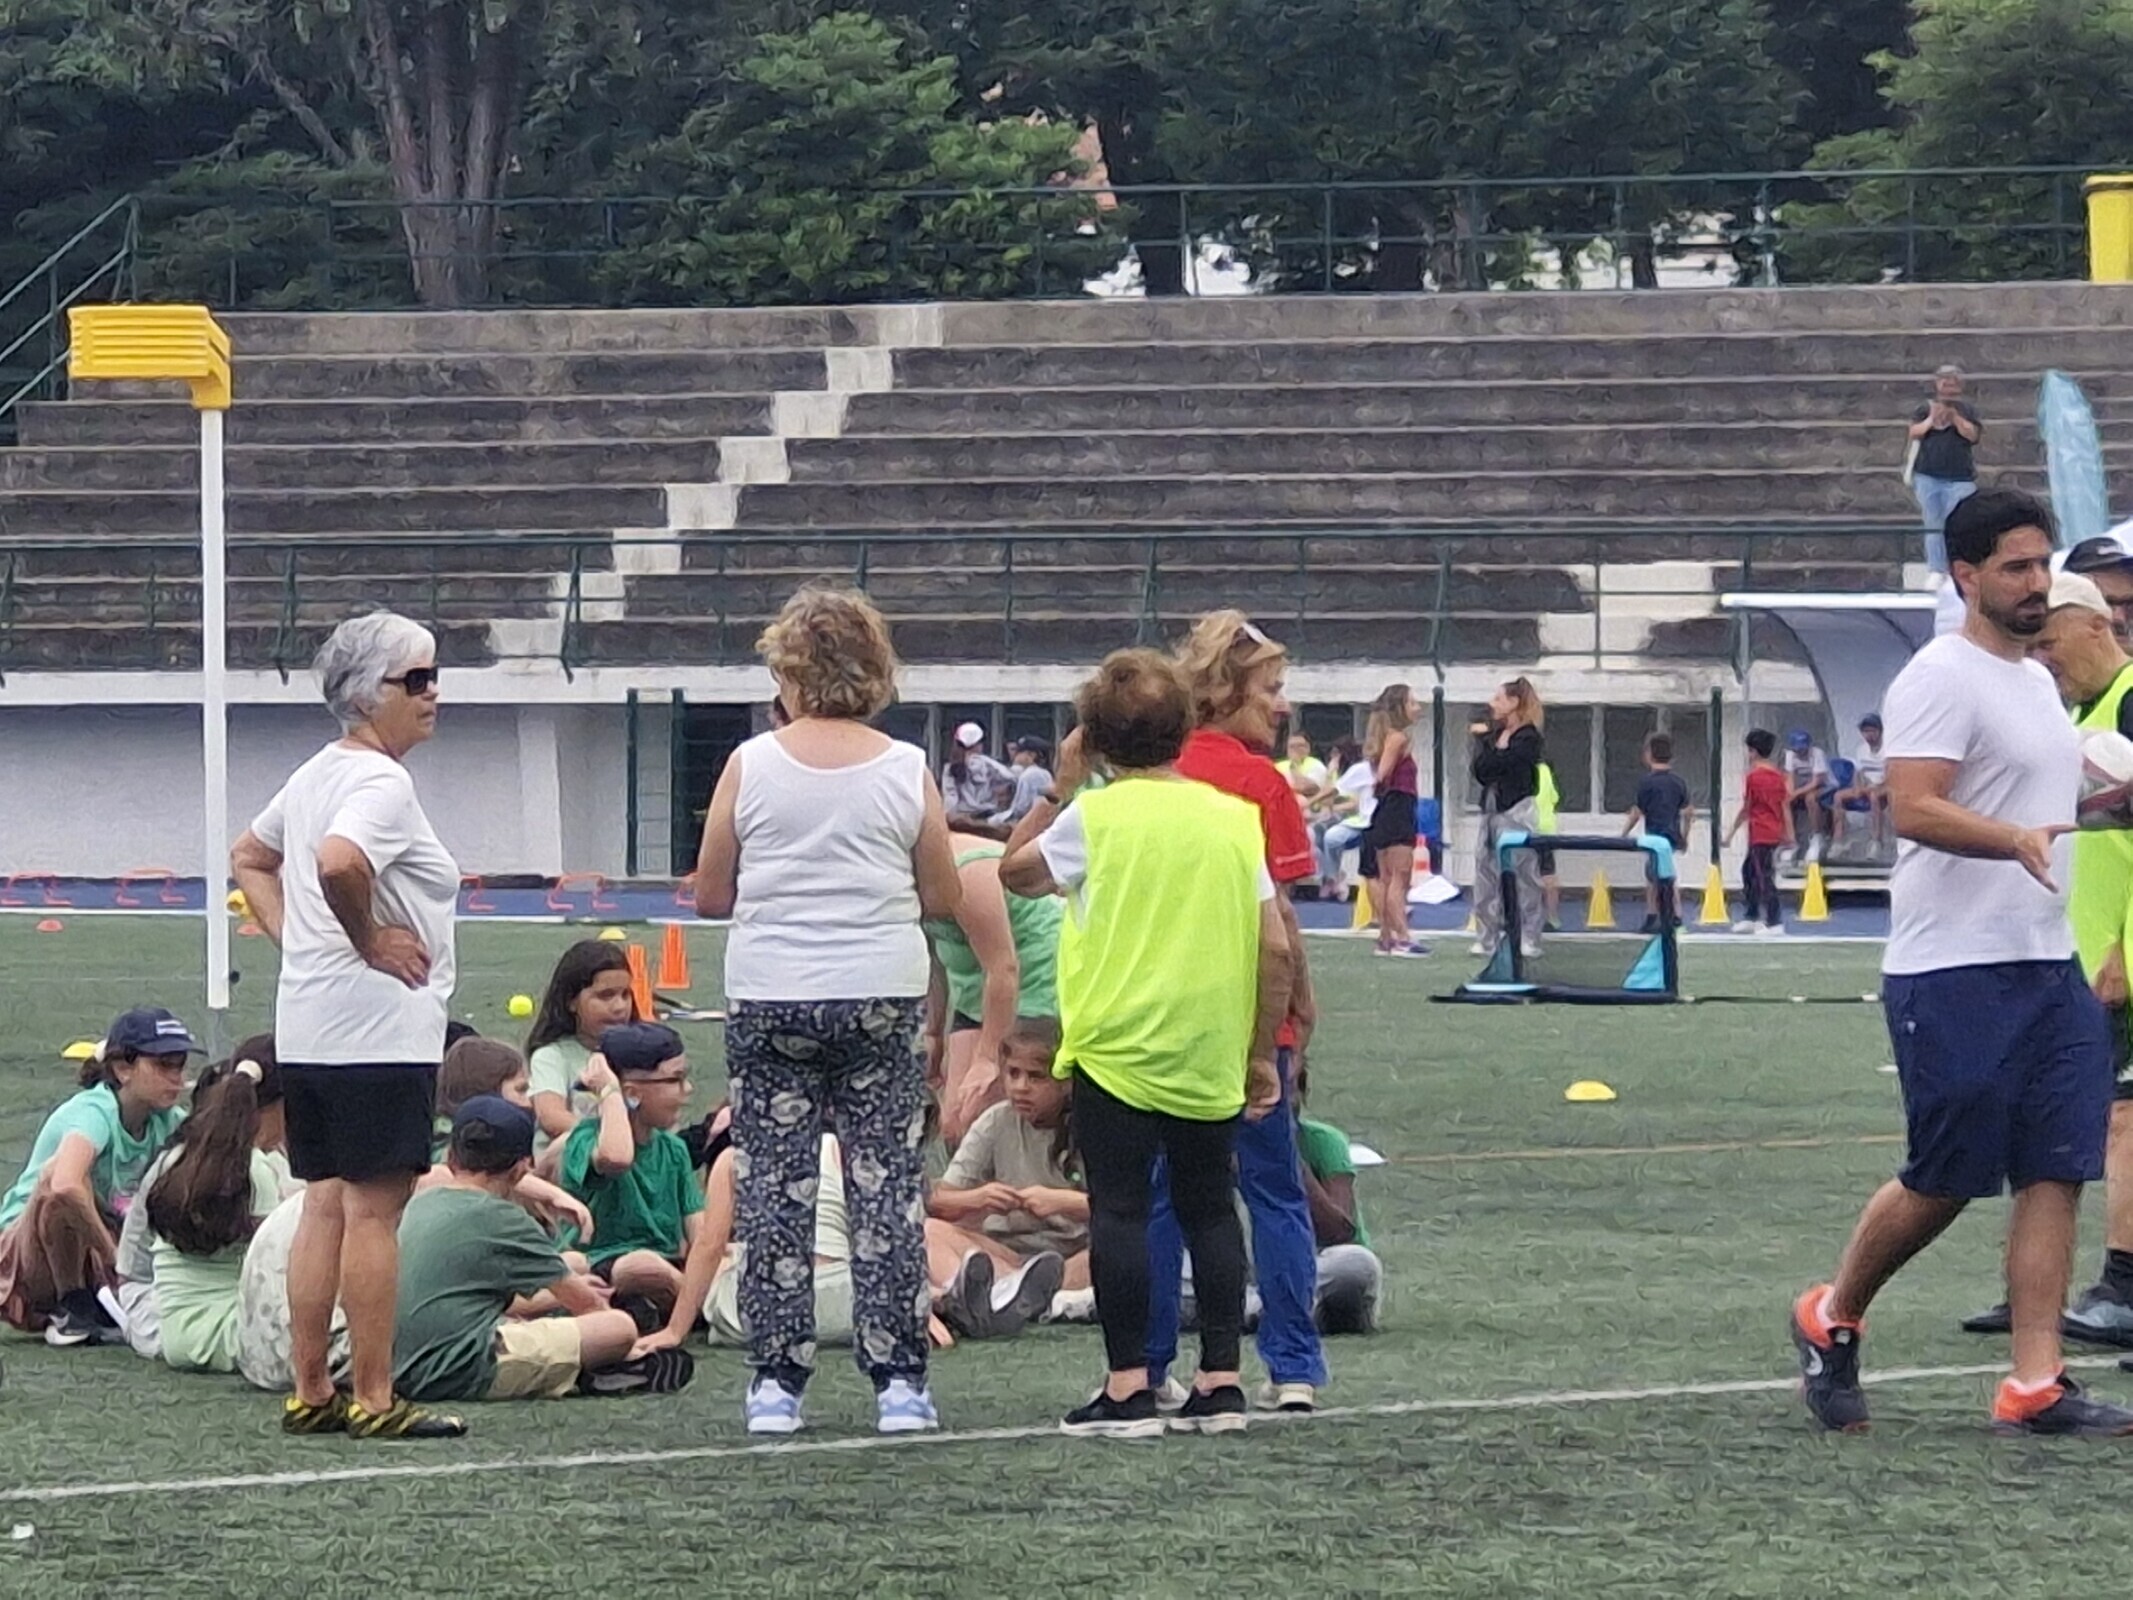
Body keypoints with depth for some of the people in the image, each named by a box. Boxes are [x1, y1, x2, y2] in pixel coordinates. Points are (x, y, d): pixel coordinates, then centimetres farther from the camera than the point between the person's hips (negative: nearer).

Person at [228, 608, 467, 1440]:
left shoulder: (315, 775, 16)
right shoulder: (381, 783, -14)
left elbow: (248, 858, 28)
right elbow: (338, 863, -33)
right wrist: (369, 940, -17)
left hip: (306, 1025, 10)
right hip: (379, 1025, -10)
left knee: (326, 1205, 12)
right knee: (375, 1208, -7)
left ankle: (309, 1392, 15)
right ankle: (374, 1399, -6)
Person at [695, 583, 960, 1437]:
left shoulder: (751, 766, -4)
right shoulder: (906, 772, -2)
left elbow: (709, 895, 1)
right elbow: (945, 899, 3)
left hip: (769, 1003, 0)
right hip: (882, 1000, 0)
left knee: (773, 1190, 7)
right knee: (887, 1189, 5)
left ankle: (776, 1382, 7)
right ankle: (898, 1380, 3)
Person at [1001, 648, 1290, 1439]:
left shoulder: (1095, 816, -7)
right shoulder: (1235, 817, 3)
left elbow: (1017, 873, 10)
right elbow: (1275, 946, 2)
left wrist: (1062, 784, 14)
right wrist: (1261, 1055, 10)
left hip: (1117, 1043, -4)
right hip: (1214, 1056, 4)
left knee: (1119, 1211, -1)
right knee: (1210, 1209, 12)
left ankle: (1129, 1387, -4)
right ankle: (1220, 1381, 10)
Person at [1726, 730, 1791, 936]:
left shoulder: (1753, 777, -12)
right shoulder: (1778, 776, 8)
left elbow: (1746, 809, -10)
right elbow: (1785, 806, 8)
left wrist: (1732, 832, -3)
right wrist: (1789, 833, 11)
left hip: (1760, 835, -8)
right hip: (1775, 832, 8)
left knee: (1765, 877, -5)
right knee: (1749, 871, 20)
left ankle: (1775, 923, -8)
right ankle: (1750, 917, 25)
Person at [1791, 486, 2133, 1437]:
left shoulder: (2036, 679, 18)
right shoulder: (1942, 679, -12)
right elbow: (1913, 809, -24)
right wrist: (2018, 837, -37)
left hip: (2048, 967, 8)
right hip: (1955, 975, -8)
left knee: (2056, 1172, -1)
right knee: (1944, 1181, -3)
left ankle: (2034, 1385, -1)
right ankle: (1831, 1321, 20)